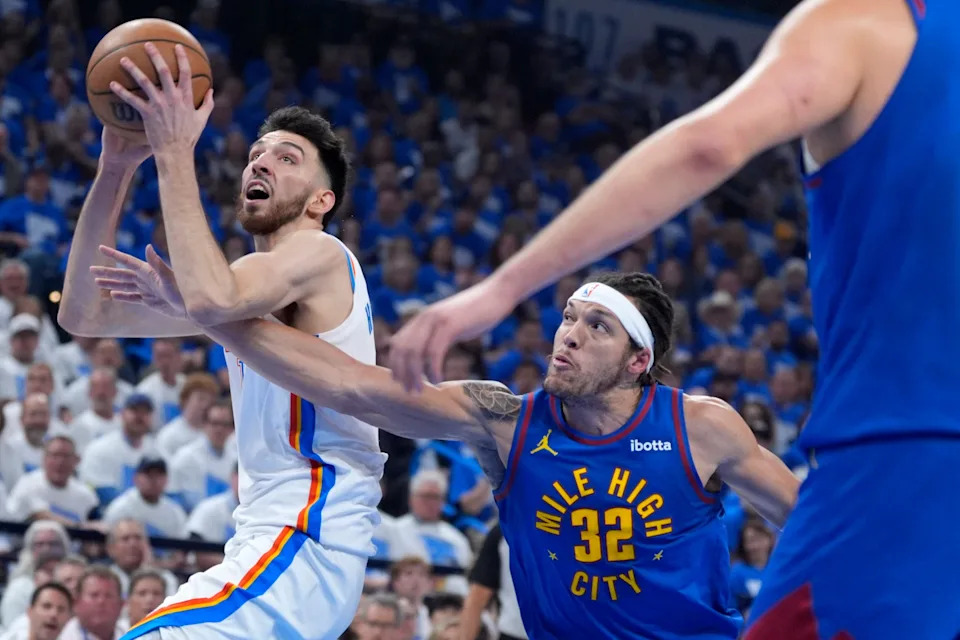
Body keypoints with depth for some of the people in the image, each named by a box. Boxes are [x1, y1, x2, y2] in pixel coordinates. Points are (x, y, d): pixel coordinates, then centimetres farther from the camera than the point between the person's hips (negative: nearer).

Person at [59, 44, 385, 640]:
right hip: (271, 545, 10)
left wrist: (175, 152, -22)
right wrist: (116, 168, 5)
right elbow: (84, 313, 13)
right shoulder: (253, 283, 20)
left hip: (306, 552, -10)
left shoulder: (320, 254, -7)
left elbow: (212, 298, -30)